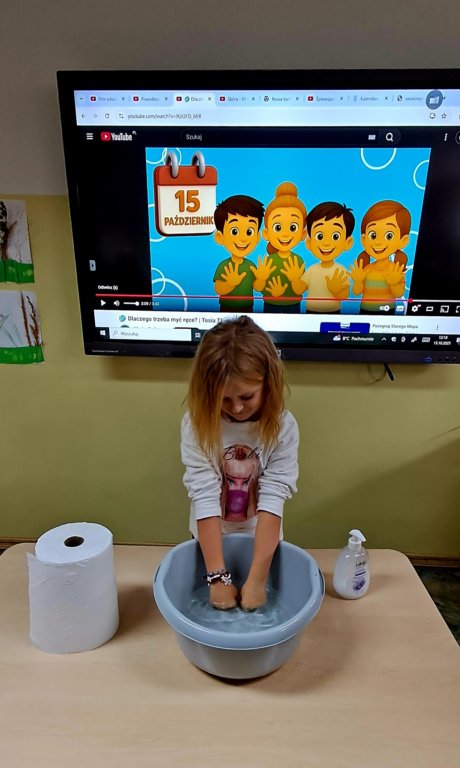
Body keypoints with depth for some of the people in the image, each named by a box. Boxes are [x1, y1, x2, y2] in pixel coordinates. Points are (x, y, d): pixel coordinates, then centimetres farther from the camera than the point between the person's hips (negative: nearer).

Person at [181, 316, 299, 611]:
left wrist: (256, 579, -27)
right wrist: (218, 576, -26)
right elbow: (205, 497, -25)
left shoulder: (283, 426, -21)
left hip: (261, 542, 1)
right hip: (210, 542, 0)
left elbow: (273, 498, -25)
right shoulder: (197, 423, -22)